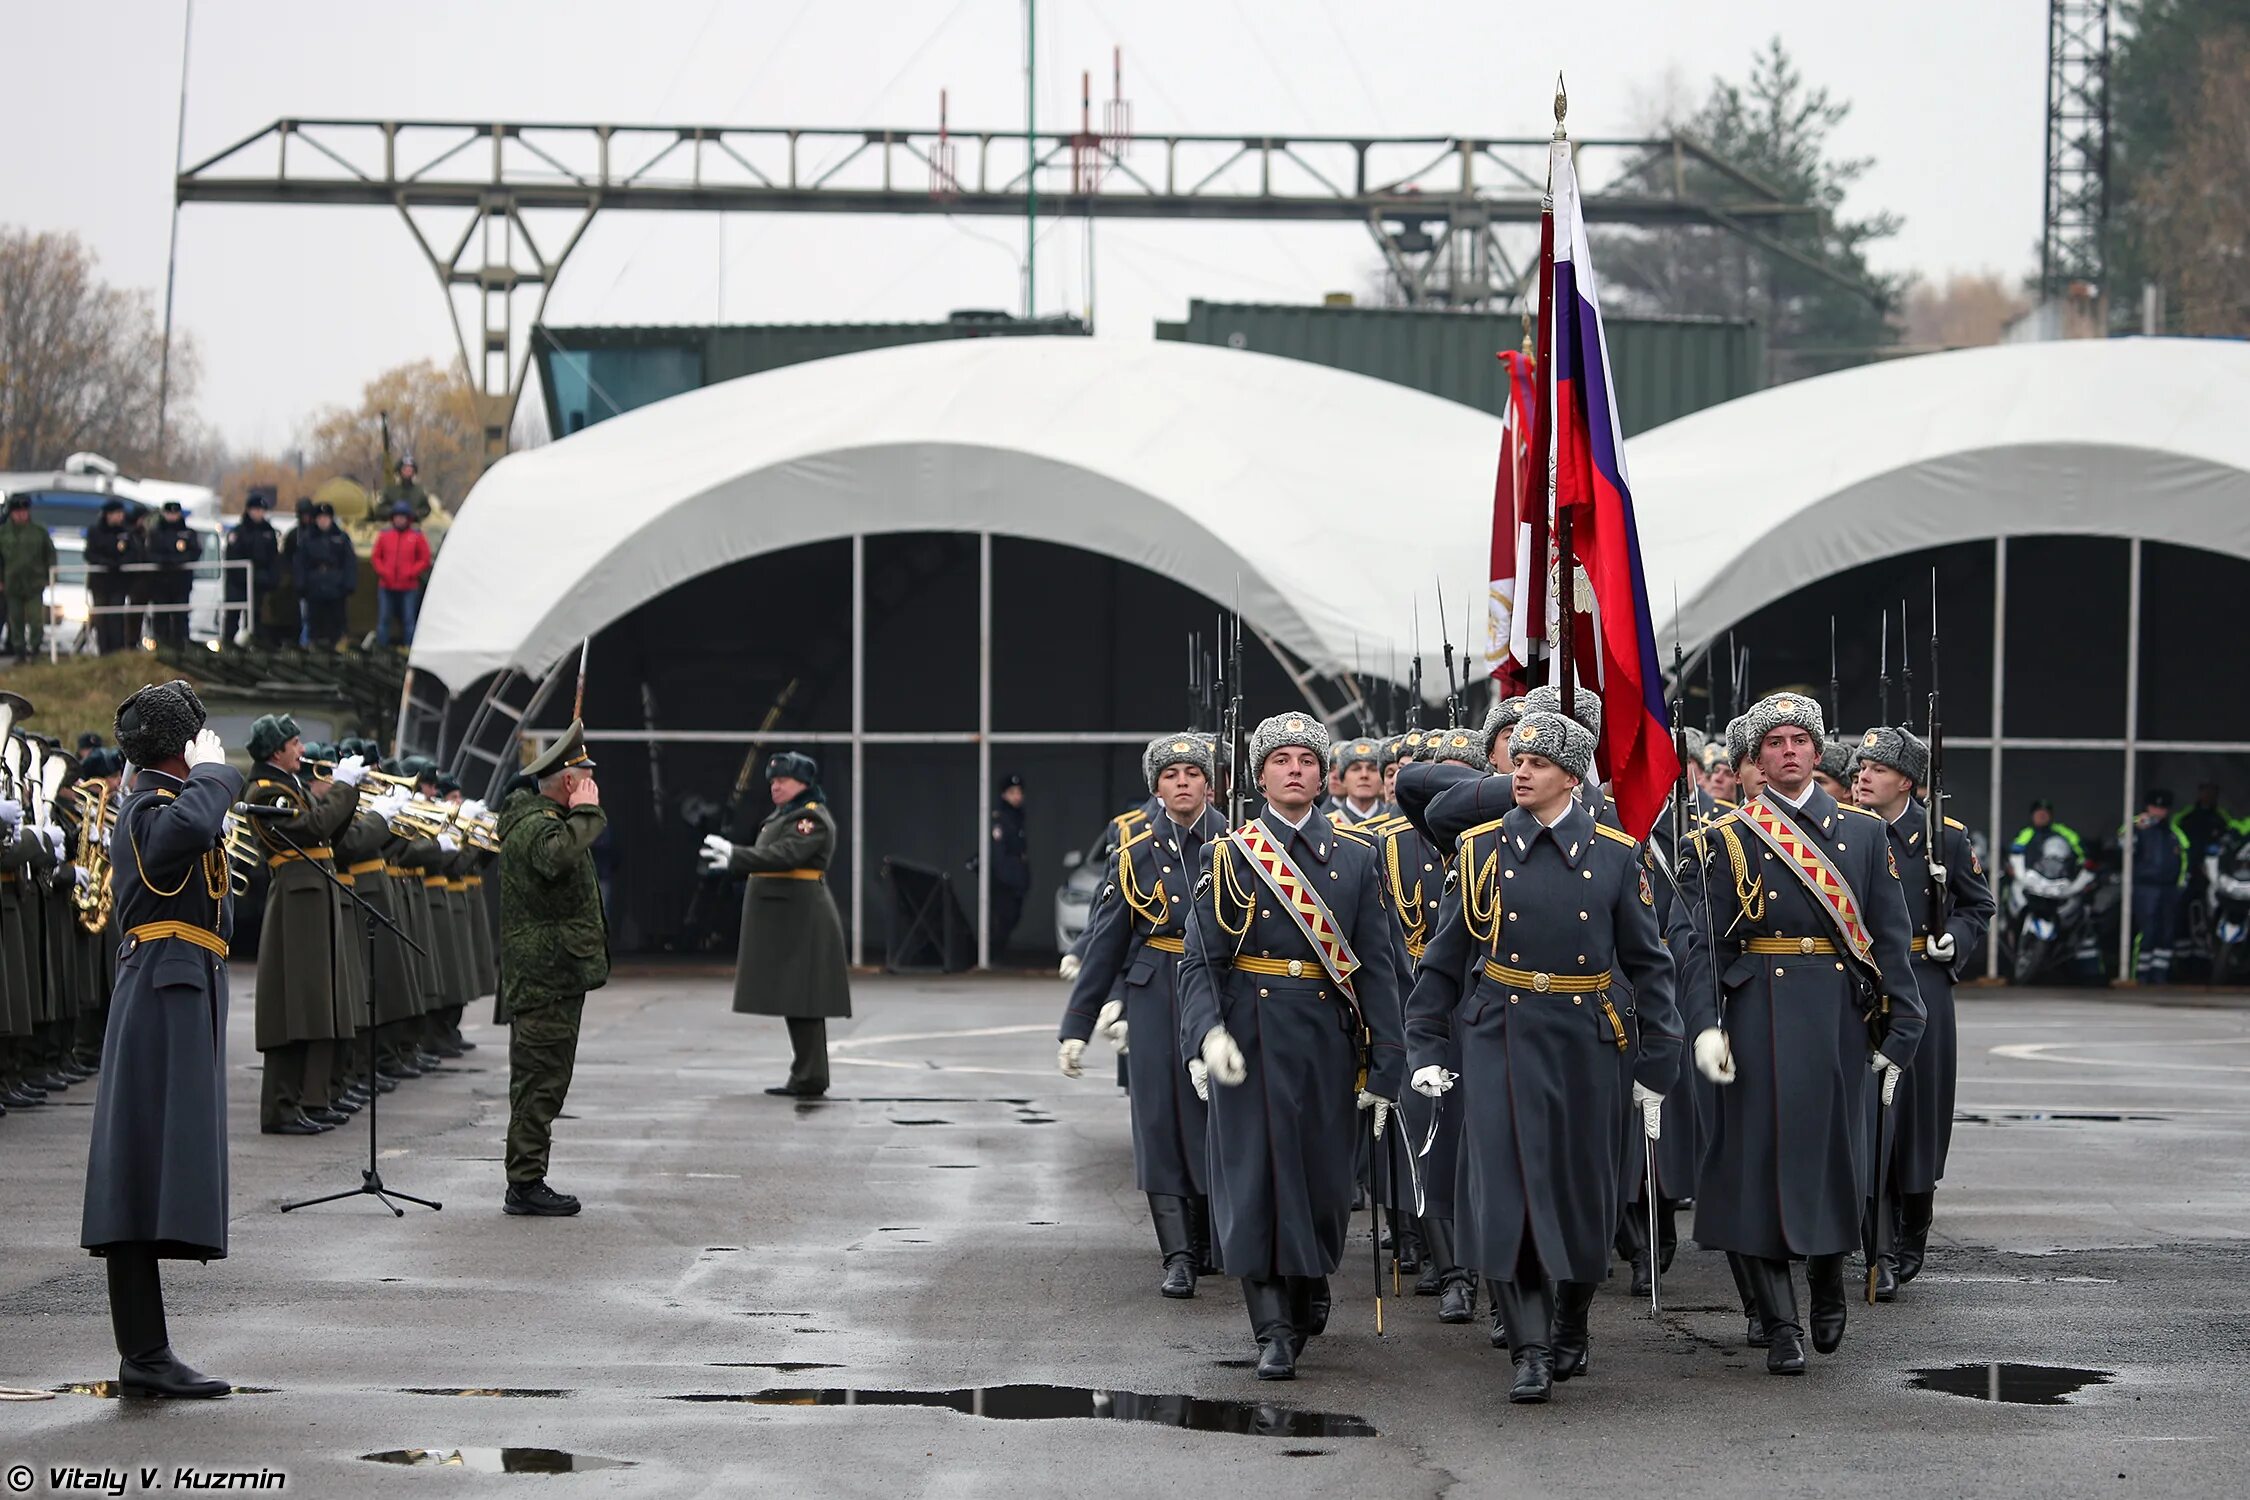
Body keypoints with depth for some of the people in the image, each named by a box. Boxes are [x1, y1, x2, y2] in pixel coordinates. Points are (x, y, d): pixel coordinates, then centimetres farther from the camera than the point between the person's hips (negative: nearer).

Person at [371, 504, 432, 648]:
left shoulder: (417, 537, 2)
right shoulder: (385, 536, 9)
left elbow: (425, 560, 1)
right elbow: (377, 557, 12)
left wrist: (411, 573, -11)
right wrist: (382, 571, -5)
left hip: (409, 587, -2)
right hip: (386, 586, 2)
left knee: (408, 620, 0)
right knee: (383, 619, 3)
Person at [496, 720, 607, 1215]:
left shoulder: (538, 816, 17)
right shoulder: (535, 824, -16)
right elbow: (558, 856, -38)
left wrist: (584, 813, 13)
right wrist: (586, 811, -26)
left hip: (549, 975, 11)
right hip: (547, 975, -11)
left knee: (540, 1081, 13)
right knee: (540, 1078, -8)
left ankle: (527, 1183, 18)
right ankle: (525, 1185, -6)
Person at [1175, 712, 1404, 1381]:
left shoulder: (1355, 856, 6)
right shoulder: (1228, 855, 2)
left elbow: (1376, 967, 5)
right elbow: (1199, 960, -2)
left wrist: (1384, 1068, 0)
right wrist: (1208, 1034, -19)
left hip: (1329, 1039, 2)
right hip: (1251, 1041, -2)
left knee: (1324, 1175, 7)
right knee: (1256, 1174, -5)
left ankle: (1311, 1288, 34)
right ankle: (1274, 1330, -2)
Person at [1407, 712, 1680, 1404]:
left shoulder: (1616, 855, 1)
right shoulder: (1482, 850, 3)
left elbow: (1649, 965, 5)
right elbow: (1443, 960, 7)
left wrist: (1655, 1068, 3)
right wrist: (1426, 1052, 2)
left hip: (1585, 1046, 0)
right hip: (1500, 1042, 0)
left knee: (1582, 1194, 7)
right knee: (1508, 1190, -9)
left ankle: (1570, 1331, 27)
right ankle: (1530, 1348, -6)